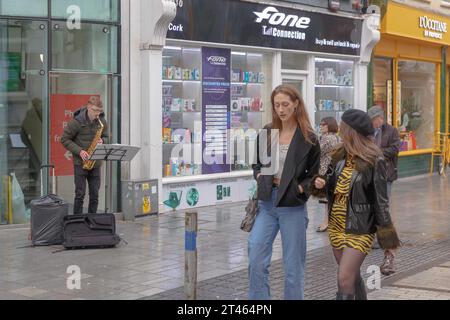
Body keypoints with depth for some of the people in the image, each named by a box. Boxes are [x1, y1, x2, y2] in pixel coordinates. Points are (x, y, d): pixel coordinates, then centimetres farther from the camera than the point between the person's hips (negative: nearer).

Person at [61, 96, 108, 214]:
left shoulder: (102, 122, 2)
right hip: (80, 163, -4)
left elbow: (105, 137, 16)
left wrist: (102, 141, -9)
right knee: (80, 194, -4)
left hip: (95, 163, 4)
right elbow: (65, 139, -6)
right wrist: (79, 151, -16)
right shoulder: (76, 122, -11)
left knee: (94, 195, 6)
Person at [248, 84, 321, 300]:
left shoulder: (308, 138, -4)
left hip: (293, 206, -3)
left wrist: (299, 189, -14)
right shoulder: (266, 132, 6)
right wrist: (260, 176, 0)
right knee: (256, 261, -1)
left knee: (293, 265, 5)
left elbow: (316, 175, 1)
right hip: (267, 203, 3)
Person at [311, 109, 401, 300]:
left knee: (344, 280, -10)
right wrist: (320, 184, -7)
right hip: (336, 226, 7)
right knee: (353, 277, 17)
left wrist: (385, 232, -10)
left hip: (359, 229, -7)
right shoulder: (340, 155, 5)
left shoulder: (373, 161, -14)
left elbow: (380, 199, -11)